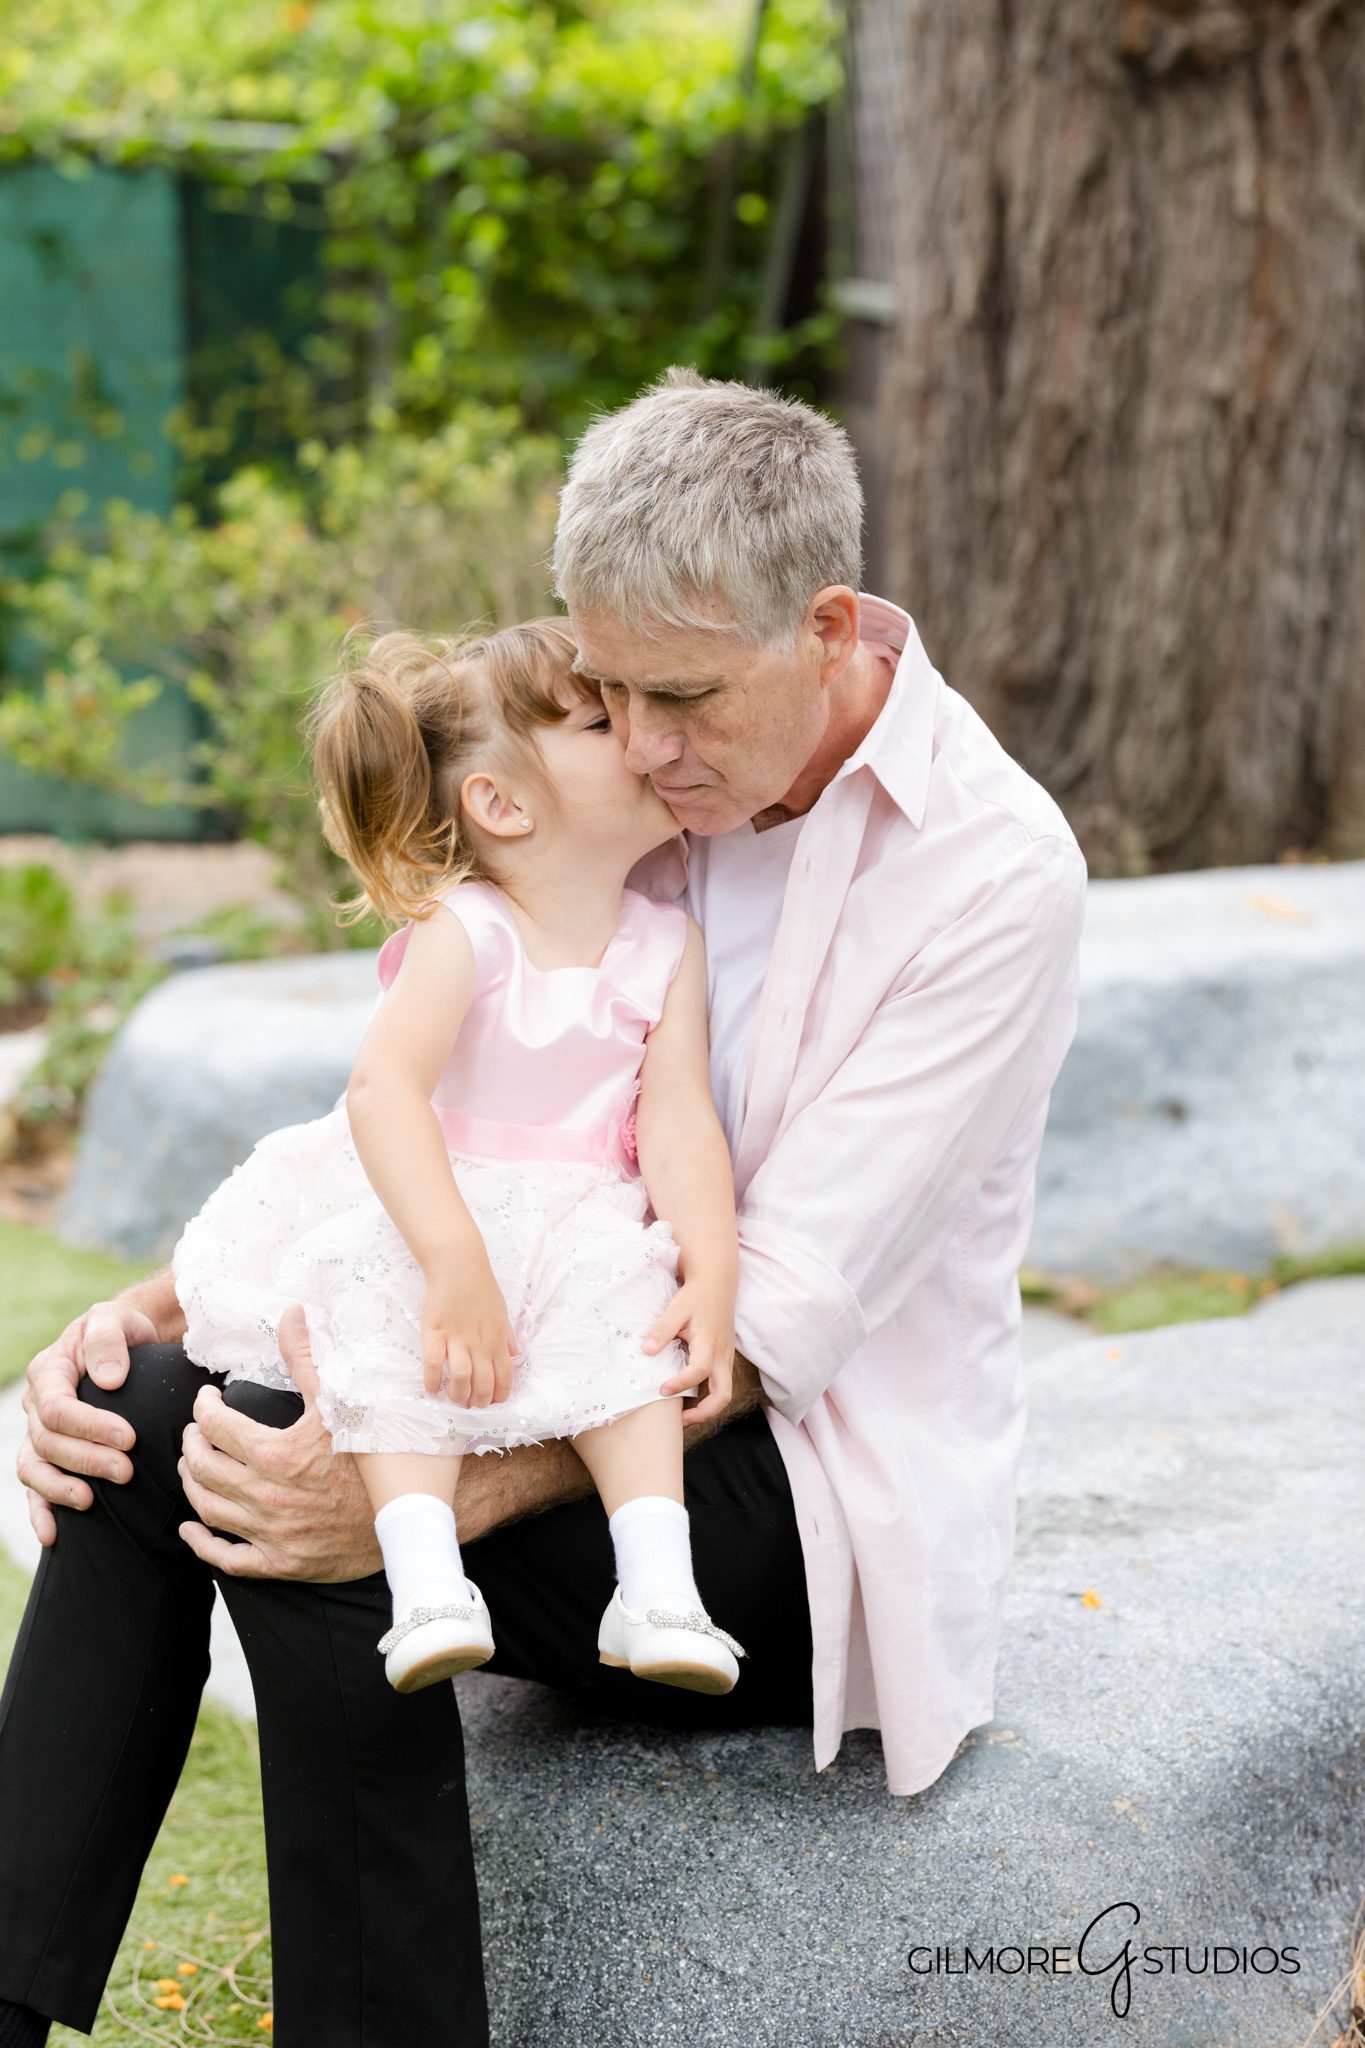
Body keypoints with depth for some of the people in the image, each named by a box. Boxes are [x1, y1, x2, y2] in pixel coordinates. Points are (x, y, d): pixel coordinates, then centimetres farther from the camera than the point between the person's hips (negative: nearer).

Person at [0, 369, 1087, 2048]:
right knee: (146, 1409, -19)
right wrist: (160, 1307, -11)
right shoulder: (604, 800, 3)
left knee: (312, 1531, -30)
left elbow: (777, 1317, -23)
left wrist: (438, 1488, -35)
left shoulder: (991, 869, -16)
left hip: (814, 1477, -6)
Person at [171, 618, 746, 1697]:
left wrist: (713, 1276, -21)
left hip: (578, 1223, 3)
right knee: (392, 1317, -31)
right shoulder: (462, 934, -12)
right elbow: (386, 1090, -23)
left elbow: (678, 1119, -6)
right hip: (423, 1207, -2)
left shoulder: (667, 944, 0)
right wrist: (456, 1263, -36)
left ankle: (656, 1587, -27)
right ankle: (427, 1583, -36)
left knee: (629, 1312, -26)